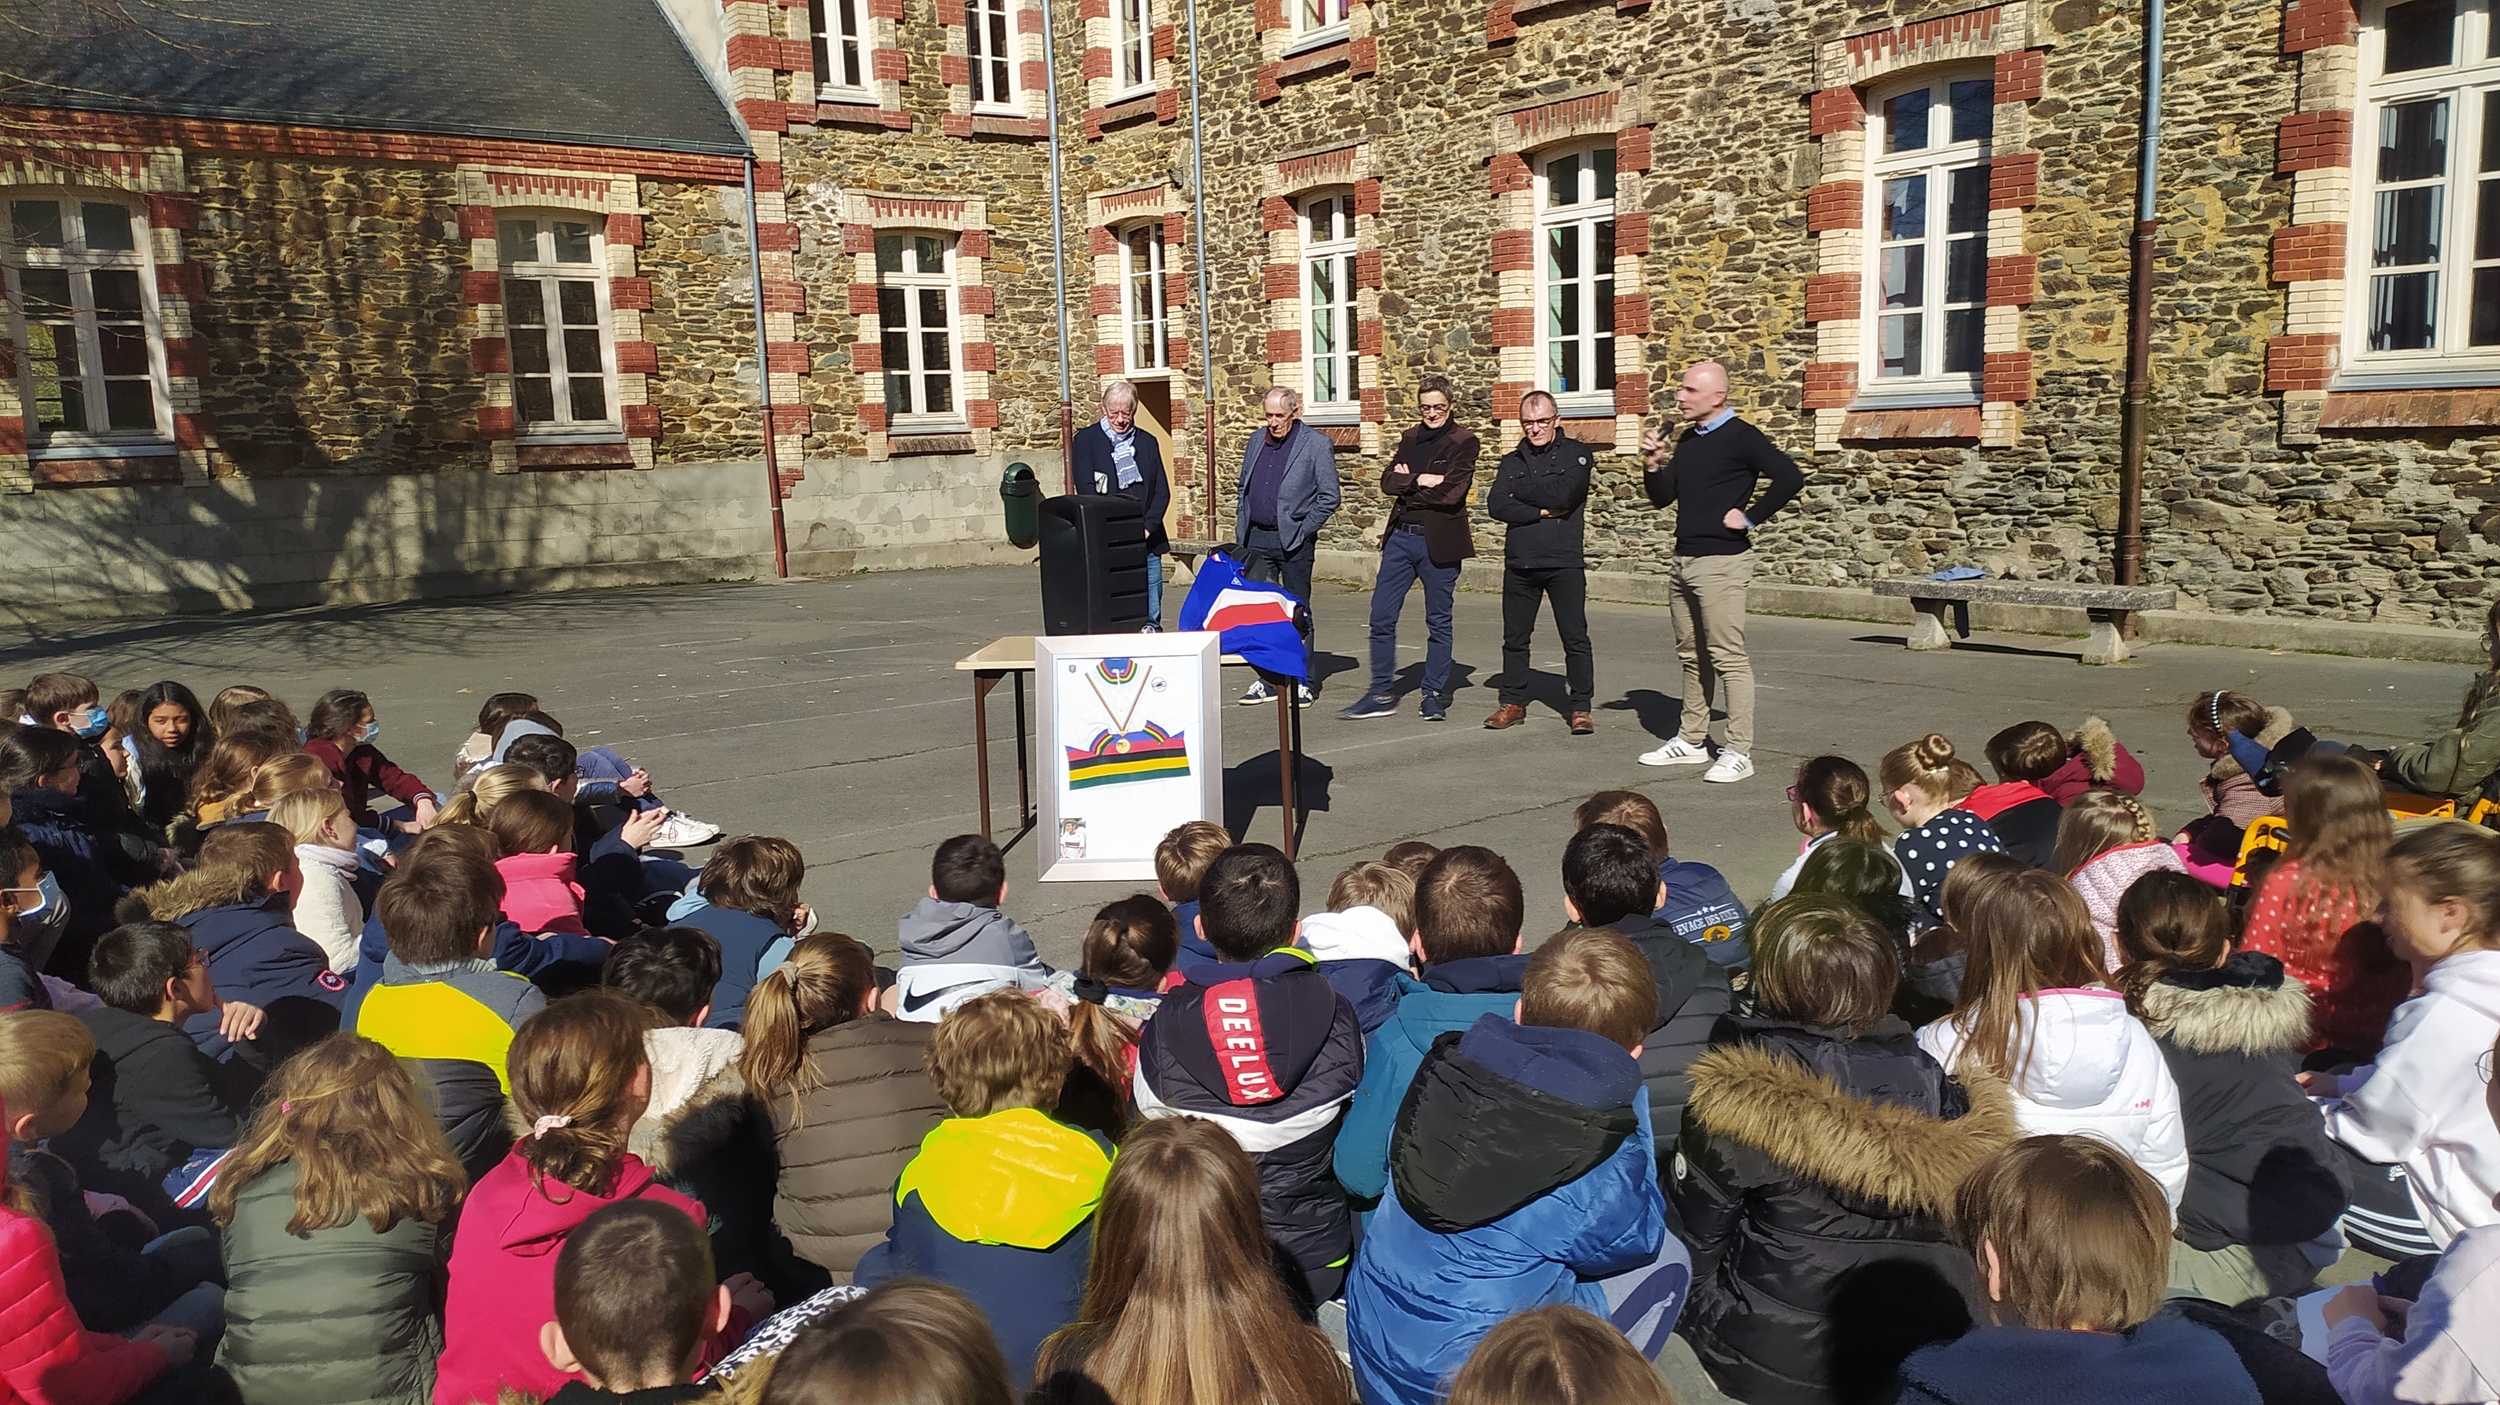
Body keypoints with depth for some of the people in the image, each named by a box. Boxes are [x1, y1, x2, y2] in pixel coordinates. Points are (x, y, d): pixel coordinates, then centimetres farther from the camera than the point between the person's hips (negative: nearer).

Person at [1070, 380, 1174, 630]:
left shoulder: (1147, 442, 14)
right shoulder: (1086, 440, 4)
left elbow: (1162, 491, 10)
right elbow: (1086, 490, -5)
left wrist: (1148, 527, -7)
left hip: (1146, 541, 3)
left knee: (1149, 616, 3)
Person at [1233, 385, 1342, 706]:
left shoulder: (1316, 444, -5)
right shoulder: (1257, 440, 13)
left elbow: (1331, 496, -7)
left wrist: (1304, 530, -10)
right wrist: (1241, 531, 10)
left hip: (1294, 541, -5)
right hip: (1256, 540, 5)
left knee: (1298, 613, 3)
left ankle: (1301, 683, 12)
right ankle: (1267, 680, 13)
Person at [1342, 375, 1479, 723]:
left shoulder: (1464, 441, -4)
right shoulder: (1410, 439, 13)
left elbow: (1452, 492, -17)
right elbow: (1388, 482, 2)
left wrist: (1406, 485, -6)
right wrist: (1419, 481, -15)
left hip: (1439, 542, -5)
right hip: (1400, 536, 5)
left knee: (1438, 623, 7)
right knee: (1381, 617, 3)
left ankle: (1435, 695, 17)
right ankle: (1382, 693, 12)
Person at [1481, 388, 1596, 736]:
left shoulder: (1575, 453, 2)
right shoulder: (1512, 460, 12)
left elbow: (1563, 494, -16)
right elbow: (1496, 505, -3)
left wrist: (1519, 490, -4)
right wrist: (1542, 512, -12)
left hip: (1565, 563, -4)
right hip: (1519, 563, 4)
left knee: (1575, 638, -2)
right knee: (1514, 638, 10)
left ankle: (1579, 707, 7)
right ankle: (1513, 703, 21)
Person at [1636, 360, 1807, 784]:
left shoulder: (1741, 438, -9)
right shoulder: (1687, 441, 15)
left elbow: (1790, 477, -20)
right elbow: (1662, 498, 16)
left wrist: (1750, 517, -16)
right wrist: (1653, 463, 0)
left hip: (1722, 562, -8)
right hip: (1684, 559, 9)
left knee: (1728, 657, -8)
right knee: (1692, 655, 14)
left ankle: (1739, 752, -5)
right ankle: (1691, 741, 23)